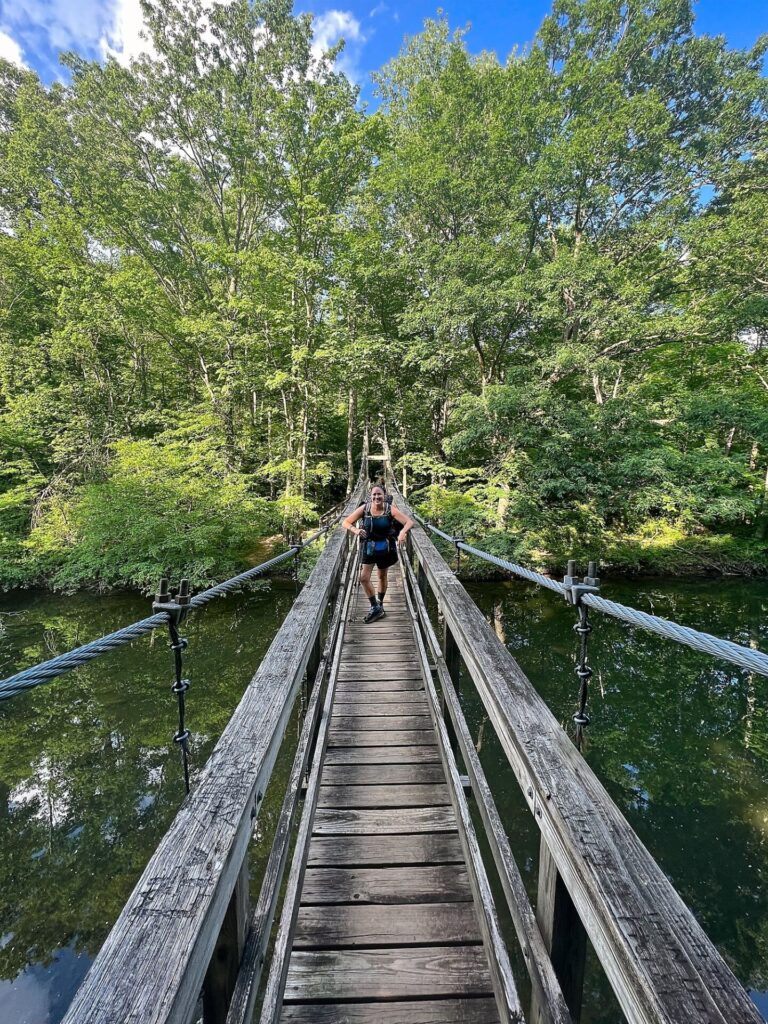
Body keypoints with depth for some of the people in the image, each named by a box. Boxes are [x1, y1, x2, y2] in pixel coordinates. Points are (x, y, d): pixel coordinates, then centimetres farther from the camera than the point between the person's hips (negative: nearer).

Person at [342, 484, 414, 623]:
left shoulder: (390, 509, -17)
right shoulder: (364, 509, -13)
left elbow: (409, 522, -20)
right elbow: (345, 522, -10)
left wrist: (403, 532, -42)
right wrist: (355, 530, -32)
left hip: (386, 548, -1)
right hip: (369, 547, 1)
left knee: (382, 577, 16)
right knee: (364, 578, -5)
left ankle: (379, 605, 39)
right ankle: (375, 608, 12)